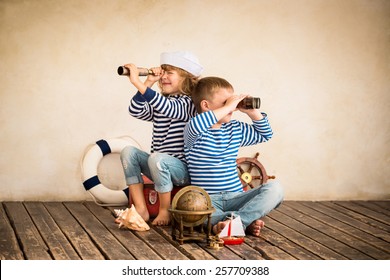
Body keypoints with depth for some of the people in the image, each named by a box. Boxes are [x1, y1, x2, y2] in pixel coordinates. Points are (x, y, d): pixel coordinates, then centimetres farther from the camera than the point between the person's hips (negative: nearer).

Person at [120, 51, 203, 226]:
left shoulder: (188, 102, -11)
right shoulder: (159, 104, 14)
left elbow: (167, 107, -32)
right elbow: (136, 110, 0)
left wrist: (137, 82, -36)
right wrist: (148, 83, -8)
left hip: (183, 168, -8)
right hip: (160, 166, 8)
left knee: (156, 158, -35)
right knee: (129, 151, -9)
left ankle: (165, 211, -16)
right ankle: (141, 210, -13)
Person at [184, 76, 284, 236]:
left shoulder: (235, 129, 16)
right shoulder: (195, 132, -3)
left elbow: (265, 135, 29)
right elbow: (195, 125, -30)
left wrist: (253, 112, 10)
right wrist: (228, 107, -26)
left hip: (235, 197, 6)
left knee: (274, 188, -17)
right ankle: (248, 222, -35)